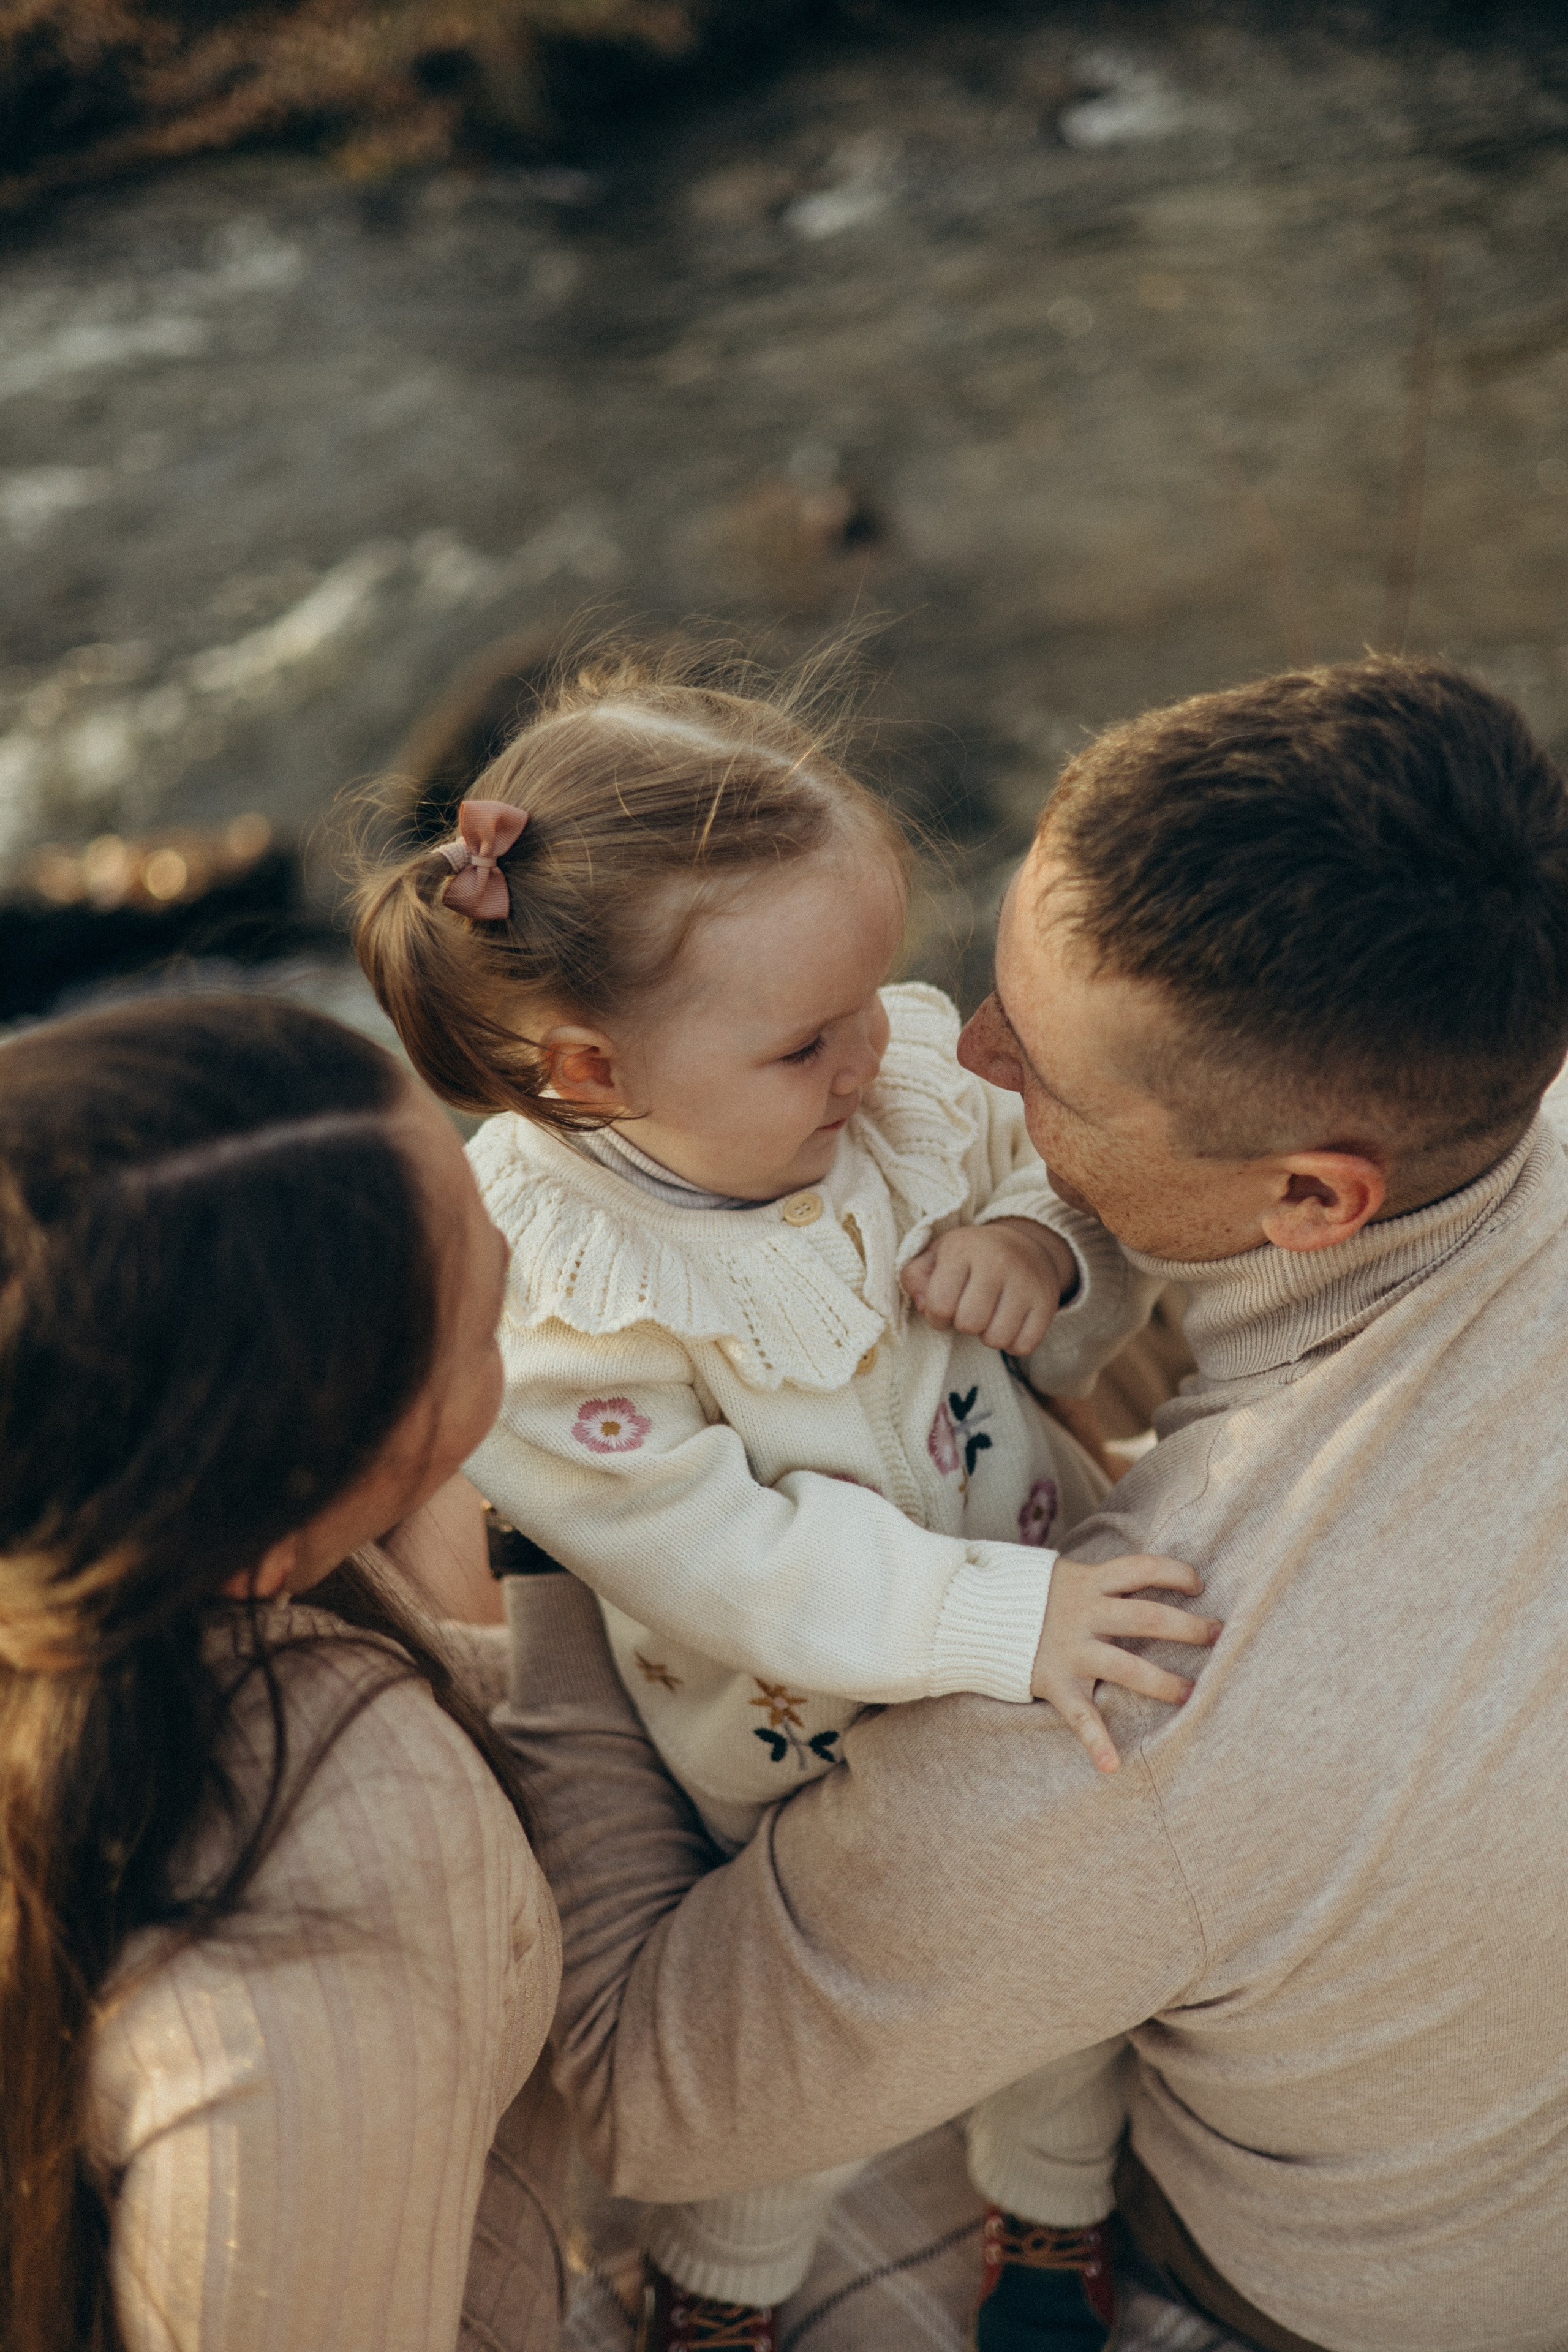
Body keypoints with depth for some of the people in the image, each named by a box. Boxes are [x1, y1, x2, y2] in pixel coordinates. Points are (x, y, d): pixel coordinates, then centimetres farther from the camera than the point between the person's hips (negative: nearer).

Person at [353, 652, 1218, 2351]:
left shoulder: (904, 1079, -17)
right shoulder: (539, 1307, -32)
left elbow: (1050, 1177, -1)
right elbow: (732, 1559, -32)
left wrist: (1034, 1245, -25)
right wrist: (999, 1619, -38)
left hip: (1053, 1688, 5)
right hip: (794, 1765, -4)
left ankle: (1060, 2213, 62)